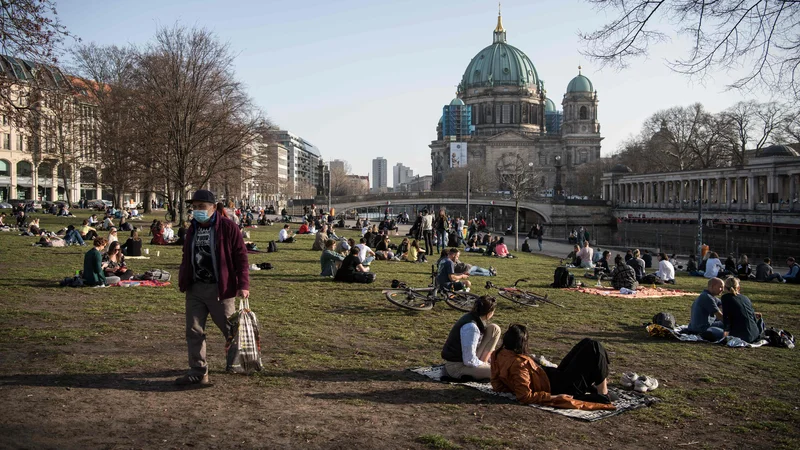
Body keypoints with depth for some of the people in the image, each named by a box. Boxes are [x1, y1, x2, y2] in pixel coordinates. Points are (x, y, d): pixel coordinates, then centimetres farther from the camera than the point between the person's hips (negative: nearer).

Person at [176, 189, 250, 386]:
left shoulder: (227, 227, -9)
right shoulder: (192, 229, 11)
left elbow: (241, 256, -11)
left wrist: (243, 284, -18)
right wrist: (182, 281, 12)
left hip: (221, 289, -6)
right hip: (195, 289, 6)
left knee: (231, 330, 5)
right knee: (194, 331, 4)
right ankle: (198, 371, 13)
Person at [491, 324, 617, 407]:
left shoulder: (499, 354, -6)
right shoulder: (519, 364, -31)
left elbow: (497, 385, 5)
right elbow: (525, 397, -32)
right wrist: (554, 398, -26)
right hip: (558, 387, -9)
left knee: (586, 343, 15)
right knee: (593, 347, -6)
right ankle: (603, 395, 7)